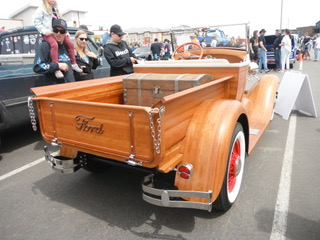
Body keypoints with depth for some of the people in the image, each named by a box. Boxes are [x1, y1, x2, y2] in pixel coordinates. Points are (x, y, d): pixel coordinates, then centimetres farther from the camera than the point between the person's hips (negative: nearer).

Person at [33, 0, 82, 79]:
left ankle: (73, 64, 6)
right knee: (54, 44, -34)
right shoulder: (42, 9, 0)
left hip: (58, 32, 7)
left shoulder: (55, 9, 22)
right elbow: (36, 20, -6)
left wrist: (64, 31, 15)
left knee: (70, 43, -5)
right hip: (48, 33, -7)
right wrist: (44, 31, -15)